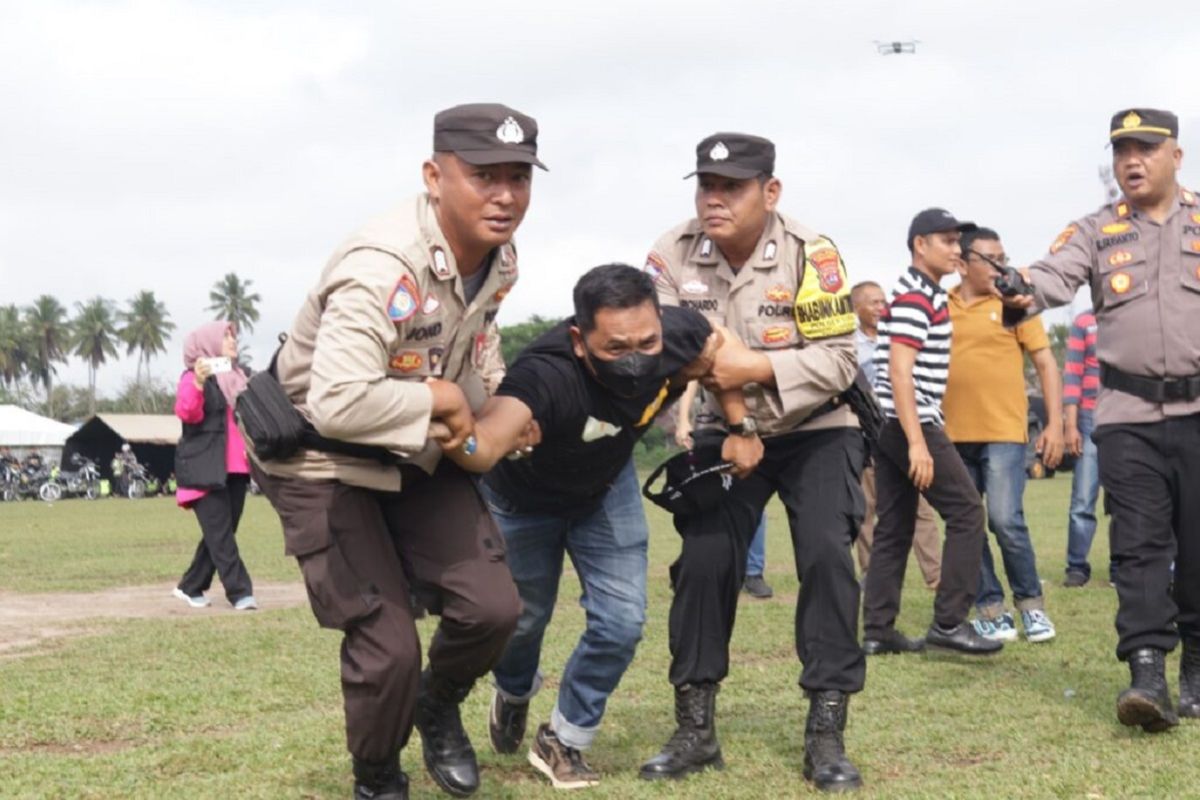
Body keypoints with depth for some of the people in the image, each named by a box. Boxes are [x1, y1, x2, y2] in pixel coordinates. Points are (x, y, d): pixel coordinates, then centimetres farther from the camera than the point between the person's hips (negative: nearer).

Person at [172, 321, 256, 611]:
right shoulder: (193, 377, -3)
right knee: (220, 533, -11)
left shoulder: (238, 376, 18)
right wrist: (198, 384, -33)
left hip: (236, 468, 7)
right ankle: (239, 592, -14)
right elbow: (187, 413, -19)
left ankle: (191, 586, 19)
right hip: (205, 468, -7)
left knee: (220, 533, 7)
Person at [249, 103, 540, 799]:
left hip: (420, 453, 7)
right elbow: (336, 405, -43)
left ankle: (437, 709, 29)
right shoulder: (383, 268, -33)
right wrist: (440, 400, -28)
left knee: (491, 607, -5)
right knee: (389, 647, -10)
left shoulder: (499, 257, -6)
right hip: (323, 461, -7)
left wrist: (495, 401, -2)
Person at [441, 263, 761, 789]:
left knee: (621, 621, 0)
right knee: (524, 615, 17)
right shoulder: (547, 374, -49)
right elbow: (483, 446, -69)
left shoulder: (677, 337, -34)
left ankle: (562, 741, 24)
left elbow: (719, 351, -7)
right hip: (525, 495, -3)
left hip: (606, 485, 3)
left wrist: (741, 427, -14)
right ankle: (515, 693, 53)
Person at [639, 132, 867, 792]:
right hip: (727, 434, 3)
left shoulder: (811, 254, -22)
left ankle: (825, 733, -6)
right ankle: (694, 729, 9)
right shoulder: (673, 256, -13)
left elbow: (838, 360, -21)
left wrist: (759, 368, -34)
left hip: (816, 432, -3)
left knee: (826, 557, -15)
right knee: (703, 560, -5)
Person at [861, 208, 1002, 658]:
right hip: (909, 423, -10)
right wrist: (918, 442, -25)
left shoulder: (927, 293, 19)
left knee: (894, 528, 9)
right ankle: (949, 623, -6)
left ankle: (877, 631, 10)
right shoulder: (915, 296, -13)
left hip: (890, 426, 10)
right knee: (966, 513, -6)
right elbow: (900, 371, -21)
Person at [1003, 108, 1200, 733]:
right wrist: (1022, 291, -35)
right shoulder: (1096, 232, 7)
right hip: (1129, 415, 0)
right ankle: (1147, 673, -8)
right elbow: (1056, 275, -12)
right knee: (1138, 545, -5)